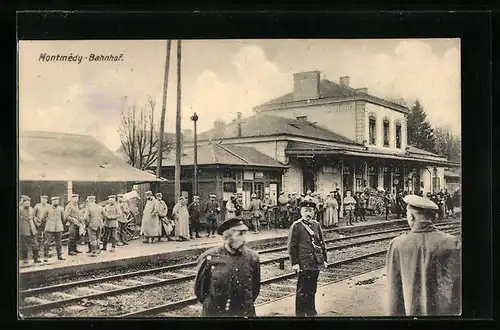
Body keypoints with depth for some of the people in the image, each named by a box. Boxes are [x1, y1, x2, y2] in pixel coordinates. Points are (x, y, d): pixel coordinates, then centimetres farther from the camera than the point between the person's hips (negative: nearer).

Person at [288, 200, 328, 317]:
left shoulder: (316, 225, 11)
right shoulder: (296, 226, -7)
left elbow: (322, 243, 16)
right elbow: (292, 246, -8)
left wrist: (324, 259, 12)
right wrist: (295, 263, -11)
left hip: (316, 263, 6)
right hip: (304, 264, -6)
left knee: (312, 289, 16)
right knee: (302, 290, 2)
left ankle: (311, 311, 29)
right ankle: (300, 313, 13)